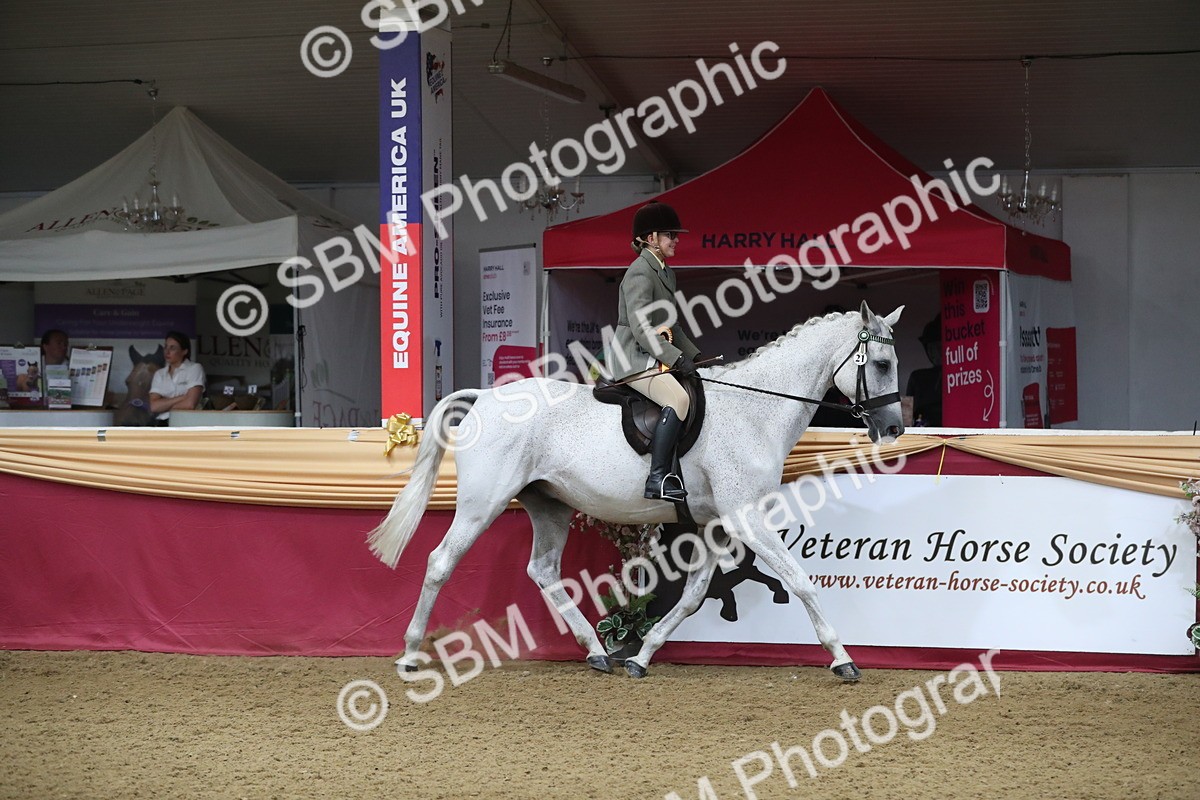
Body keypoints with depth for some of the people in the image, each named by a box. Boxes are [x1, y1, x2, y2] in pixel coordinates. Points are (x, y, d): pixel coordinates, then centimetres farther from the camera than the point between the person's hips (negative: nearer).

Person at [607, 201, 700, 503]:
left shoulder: (665, 273, 18)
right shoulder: (640, 272, -13)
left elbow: (673, 326, 26)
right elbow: (641, 328, -22)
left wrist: (695, 355, 15)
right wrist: (676, 358, -24)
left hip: (655, 356, 11)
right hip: (632, 356, -10)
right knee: (678, 399, -29)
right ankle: (657, 479, -30)